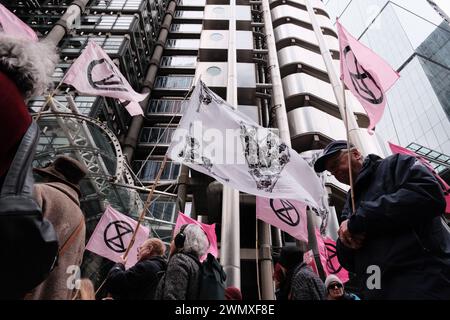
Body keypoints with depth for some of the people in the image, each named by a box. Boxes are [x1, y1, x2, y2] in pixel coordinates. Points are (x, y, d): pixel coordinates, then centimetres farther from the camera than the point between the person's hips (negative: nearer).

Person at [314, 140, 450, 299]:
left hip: (425, 282, -6)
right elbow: (348, 262, 16)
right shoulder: (350, 206, 18)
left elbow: (428, 193, -21)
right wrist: (346, 240, -8)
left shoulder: (394, 164, 2)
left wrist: (358, 219, -17)